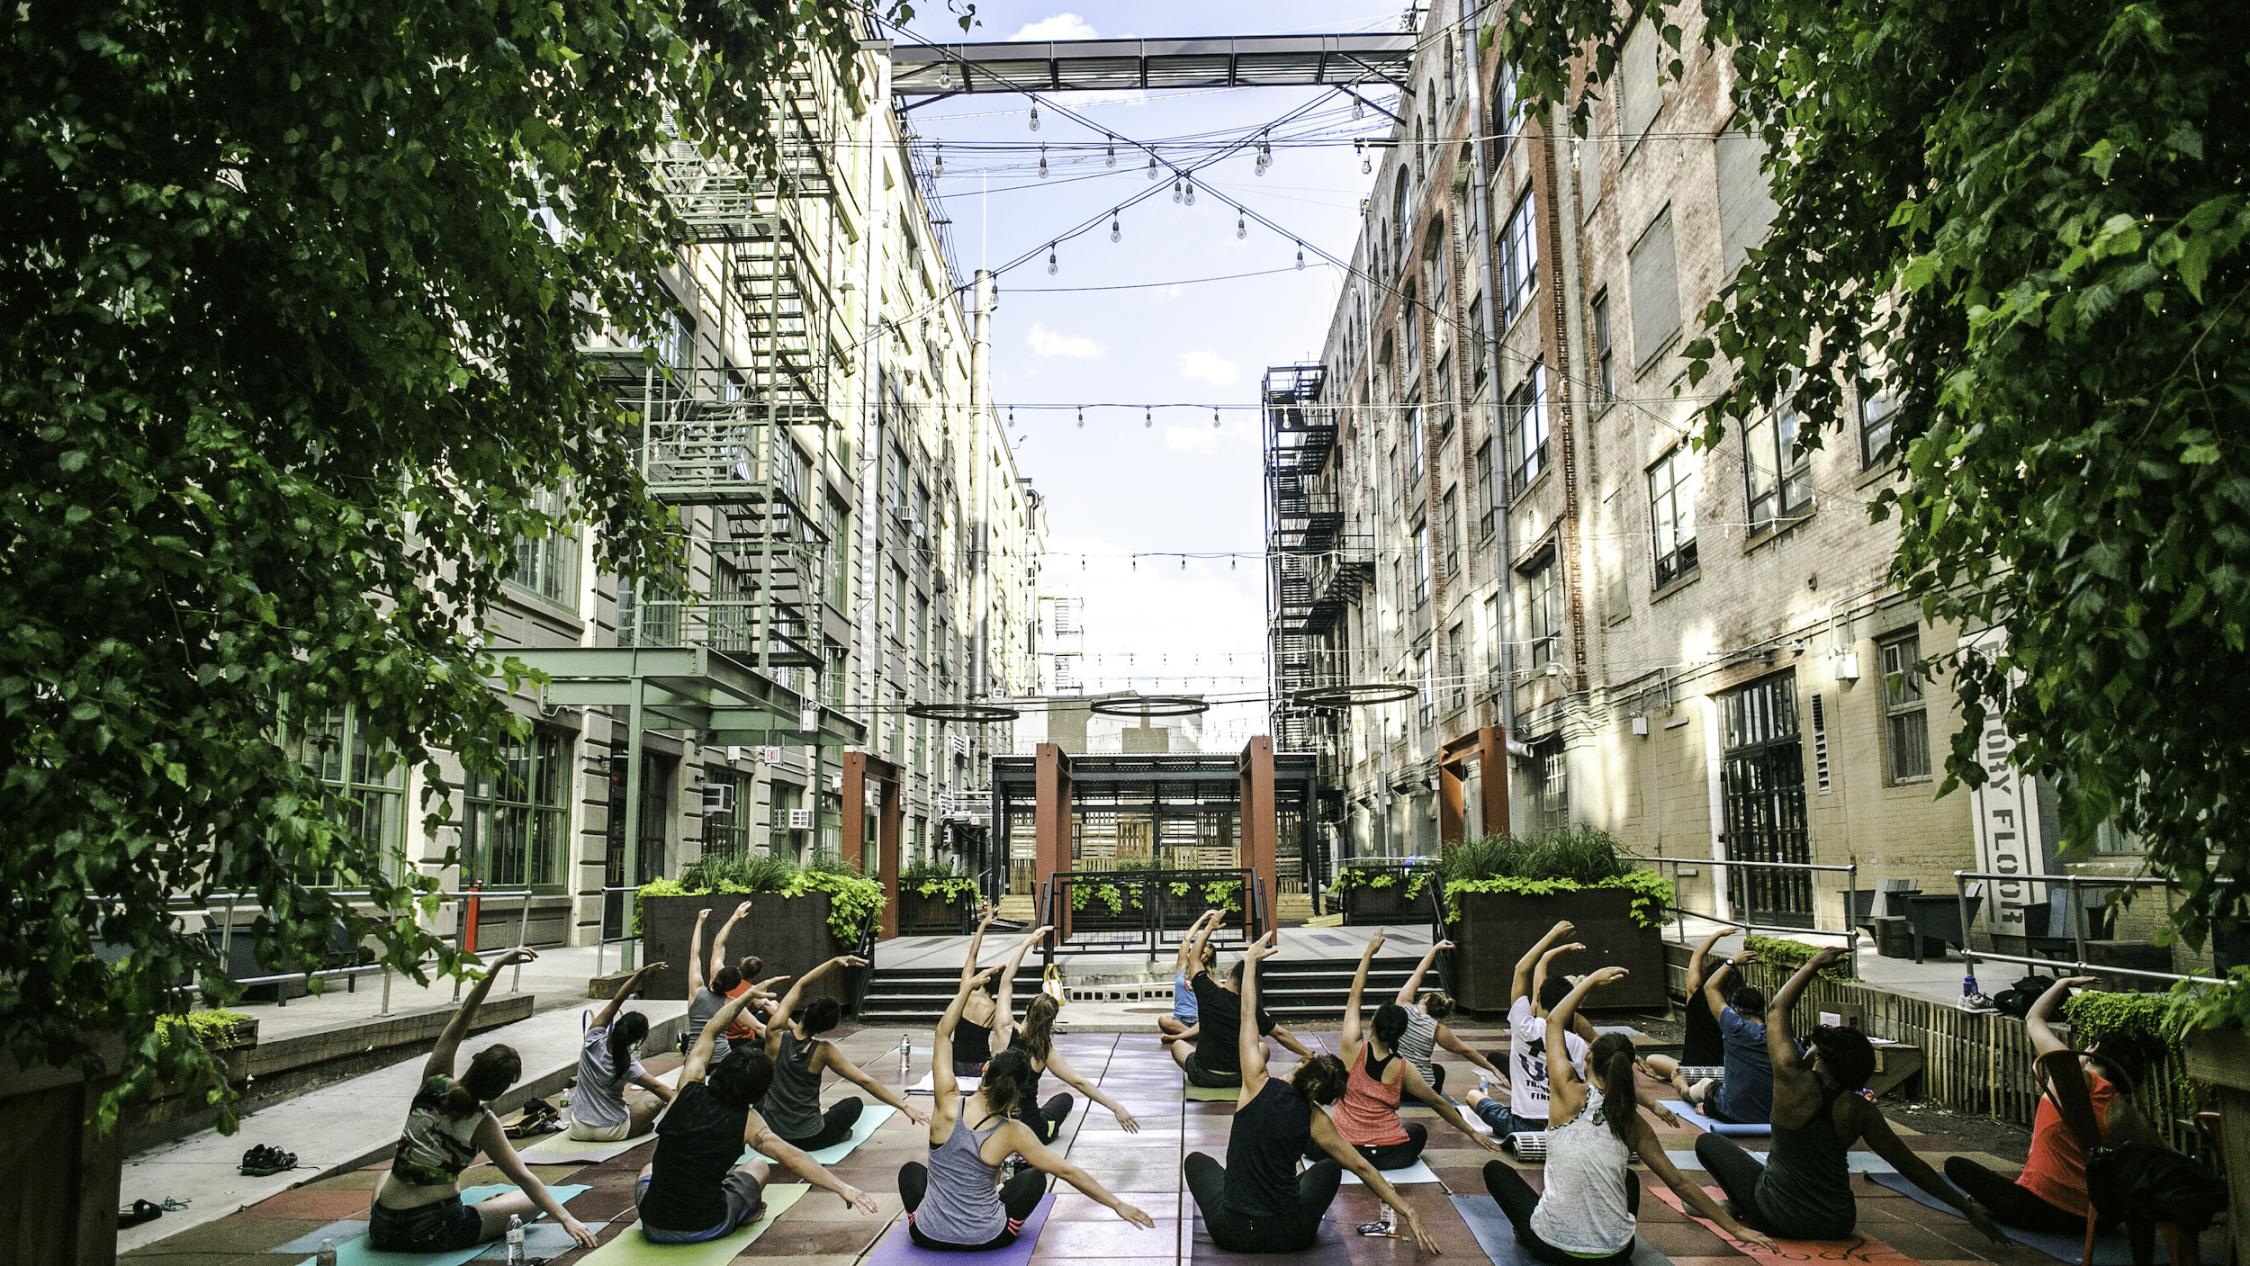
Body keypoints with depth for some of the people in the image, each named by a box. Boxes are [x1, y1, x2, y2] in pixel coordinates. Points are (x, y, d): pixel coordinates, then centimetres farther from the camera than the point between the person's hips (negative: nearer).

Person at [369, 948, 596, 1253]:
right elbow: (524, 1178, -15)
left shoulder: (433, 1083, -4)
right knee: (533, 1201, 9)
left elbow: (461, 1019, 1)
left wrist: (496, 966, -1)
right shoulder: (482, 1124, -13)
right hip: (435, 1233, -5)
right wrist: (567, 1219, -15)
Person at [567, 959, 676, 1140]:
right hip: (610, 1132, -4)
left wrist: (642, 972, -15)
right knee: (655, 1098, 16)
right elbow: (657, 1087, -25)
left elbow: (616, 1001, -12)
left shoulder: (593, 1041, -13)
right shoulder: (627, 1066, -22)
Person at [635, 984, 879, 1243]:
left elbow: (709, 1033, 9)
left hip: (655, 1227, 2)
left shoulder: (690, 1089, -7)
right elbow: (792, 1159, -19)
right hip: (707, 1228, -1)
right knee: (759, 1167, 28)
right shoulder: (746, 1120, -12)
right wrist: (843, 1187, -20)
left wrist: (746, 997, 17)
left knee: (649, 1169, 38)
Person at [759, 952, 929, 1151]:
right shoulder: (823, 1051, -14)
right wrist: (904, 1105, -10)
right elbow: (866, 1081, -14)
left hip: (769, 1135, 1)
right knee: (855, 1102, 25)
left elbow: (800, 986, 1)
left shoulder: (775, 1035, -11)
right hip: (808, 1140, -1)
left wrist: (834, 962, 2)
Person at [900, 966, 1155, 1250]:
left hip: (928, 1234, 1)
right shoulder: (1013, 1133, -16)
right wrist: (1117, 1204, -6)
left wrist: (967, 988, -3)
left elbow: (943, 1034, -5)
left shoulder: (948, 1105, -17)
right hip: (986, 1238, -1)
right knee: (1035, 1177, 24)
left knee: (911, 1170, 32)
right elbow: (1069, 1172, -12)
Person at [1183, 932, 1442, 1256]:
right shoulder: (1315, 1120, -5)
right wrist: (1408, 1211, 6)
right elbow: (1362, 1168, -1)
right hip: (1289, 1237, 1)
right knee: (1328, 1168, 30)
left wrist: (1251, 961, 6)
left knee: (1196, 1160, 30)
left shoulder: (1259, 1085, -11)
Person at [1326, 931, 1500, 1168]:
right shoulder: (1404, 1069, -5)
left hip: (1344, 1150, -1)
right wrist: (1472, 1132, 19)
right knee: (1419, 1130, 32)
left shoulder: (1352, 1048, -8)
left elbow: (1355, 994, 4)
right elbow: (1438, 1103, 6)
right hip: (1388, 1155, 1)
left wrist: (1369, 952, 12)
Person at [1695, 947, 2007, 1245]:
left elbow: (1777, 1009, -4)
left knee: (1708, 1142, 17)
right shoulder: (1861, 1111, -9)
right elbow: (1910, 1165, -3)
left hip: (1780, 1219, -4)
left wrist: (1812, 965, 6)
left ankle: (1742, 1206, 14)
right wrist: (1968, 1207, 6)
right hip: (1837, 1225, 4)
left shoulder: (1792, 1079, -17)